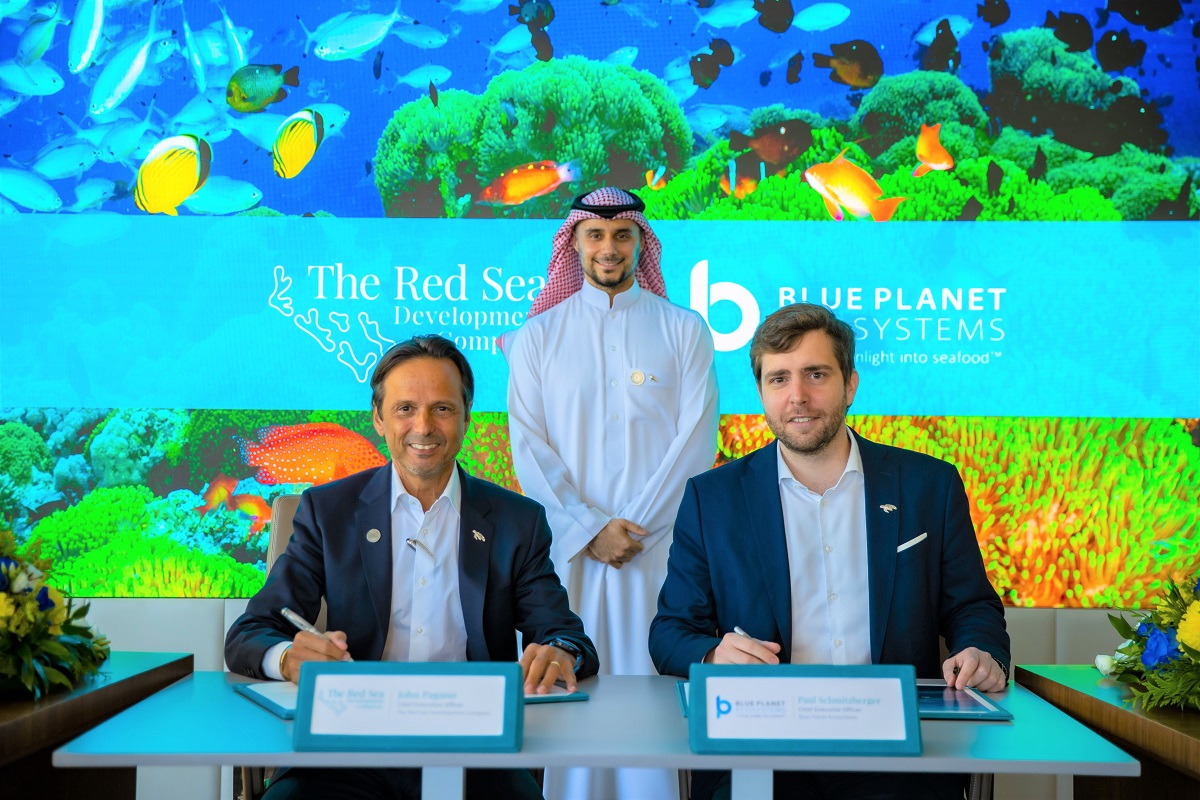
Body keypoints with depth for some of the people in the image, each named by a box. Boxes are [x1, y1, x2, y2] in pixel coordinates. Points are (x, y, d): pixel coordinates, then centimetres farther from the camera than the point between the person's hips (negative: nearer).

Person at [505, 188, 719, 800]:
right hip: (567, 547, 1)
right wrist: (590, 530, -8)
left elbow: (696, 441, 0)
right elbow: (528, 446, 2)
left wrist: (635, 525, -9)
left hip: (659, 544, -1)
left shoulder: (684, 330, 8)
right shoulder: (538, 336, 10)